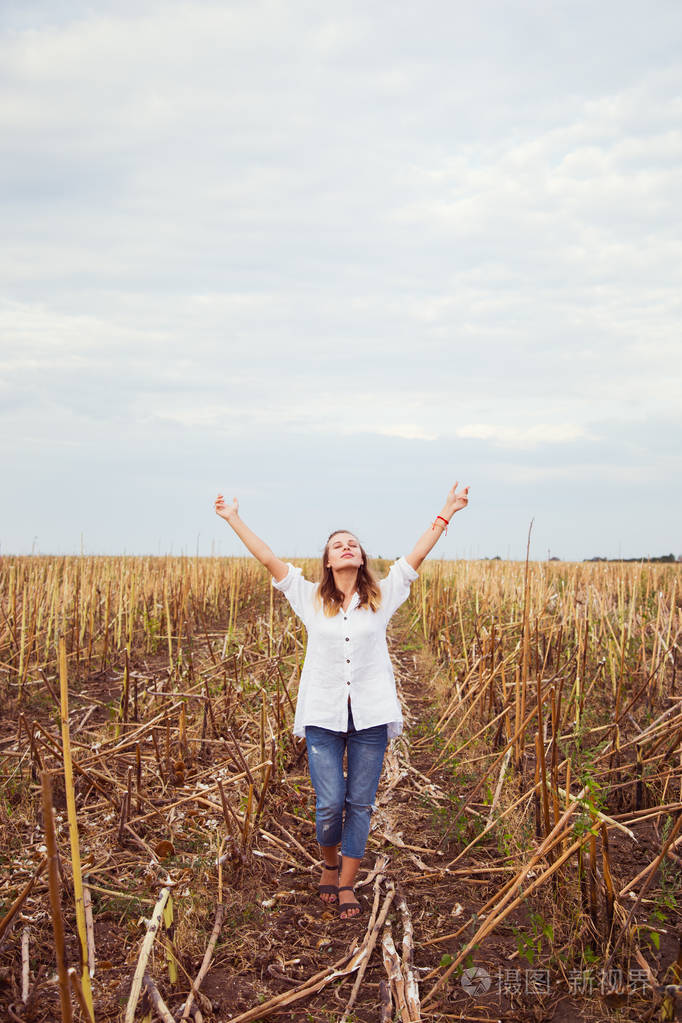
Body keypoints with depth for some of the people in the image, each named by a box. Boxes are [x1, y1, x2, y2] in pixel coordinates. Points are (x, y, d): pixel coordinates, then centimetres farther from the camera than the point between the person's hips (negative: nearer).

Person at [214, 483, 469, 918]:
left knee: (360, 803, 5)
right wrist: (235, 520, 7)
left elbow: (417, 555, 5)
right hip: (323, 715, -1)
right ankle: (329, 863, 27)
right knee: (329, 804, -3)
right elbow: (269, 559, 6)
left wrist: (446, 514, 3)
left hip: (371, 717, 1)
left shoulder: (381, 597, 7)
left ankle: (347, 884, 19)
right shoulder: (311, 598, 6)